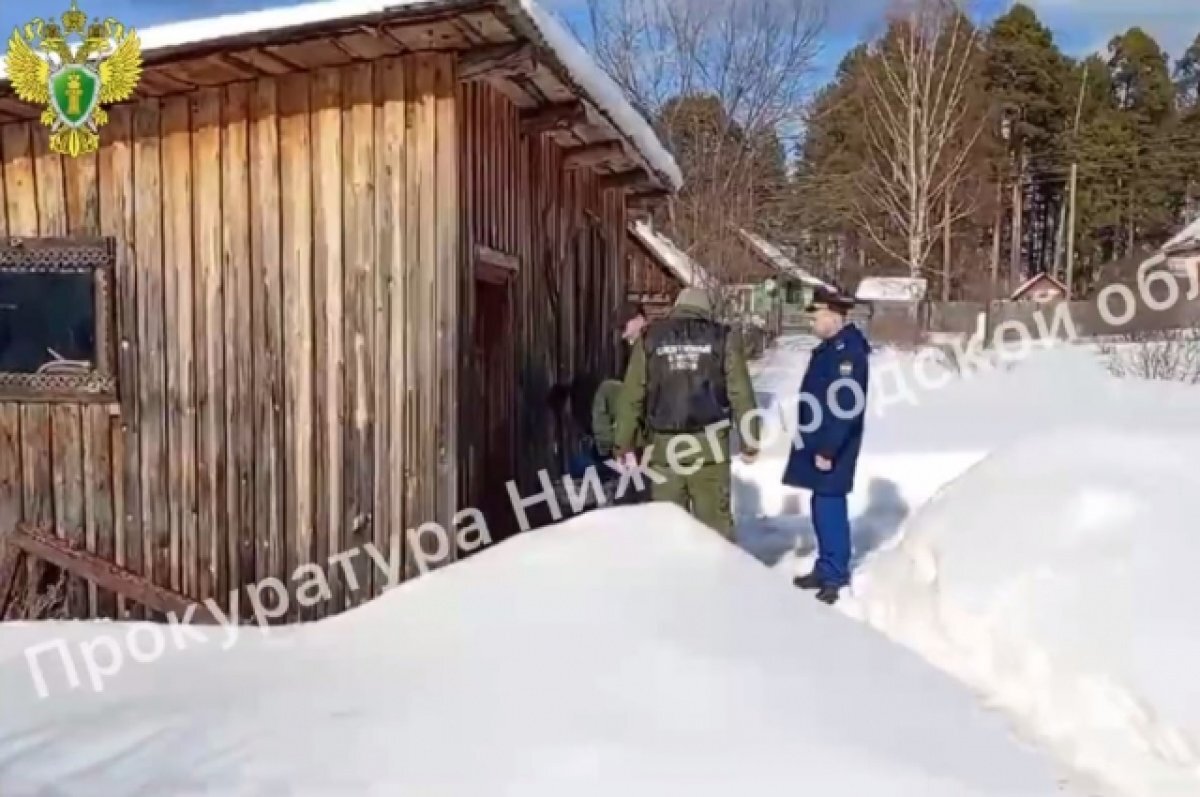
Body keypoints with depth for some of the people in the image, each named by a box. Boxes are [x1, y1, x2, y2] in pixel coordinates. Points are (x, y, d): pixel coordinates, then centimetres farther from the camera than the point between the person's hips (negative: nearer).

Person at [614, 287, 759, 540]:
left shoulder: (650, 338, 8)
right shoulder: (722, 337, 6)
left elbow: (632, 394, 4)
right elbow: (740, 392, 2)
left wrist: (624, 442, 9)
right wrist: (751, 438, 8)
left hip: (663, 445, 1)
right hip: (709, 443, -1)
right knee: (715, 518, 7)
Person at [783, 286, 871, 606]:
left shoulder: (849, 351, -18)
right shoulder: (830, 347, 14)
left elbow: (846, 407, -23)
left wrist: (829, 449, -23)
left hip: (832, 446, -10)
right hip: (819, 441, 10)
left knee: (829, 505, -7)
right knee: (824, 505, 14)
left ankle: (834, 573, 1)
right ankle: (828, 567, 24)